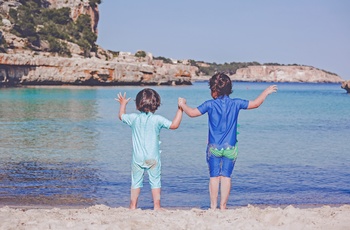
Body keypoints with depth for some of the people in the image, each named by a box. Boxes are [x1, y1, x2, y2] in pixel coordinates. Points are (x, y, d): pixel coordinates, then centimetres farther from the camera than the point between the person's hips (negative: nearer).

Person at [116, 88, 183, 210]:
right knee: (155, 182, 5)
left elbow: (121, 116, 19)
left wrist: (123, 104, 37)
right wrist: (180, 109, -2)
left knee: (136, 183, 9)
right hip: (153, 158, -2)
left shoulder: (134, 118, -1)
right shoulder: (157, 119, -9)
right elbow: (174, 125, -11)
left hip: (138, 158, 2)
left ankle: (133, 206, 11)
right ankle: (156, 206, 5)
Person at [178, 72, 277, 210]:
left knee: (214, 177, 5)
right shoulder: (235, 104, 0)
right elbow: (255, 104, 8)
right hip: (230, 147, 1)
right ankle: (223, 207, 5)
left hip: (214, 147, -1)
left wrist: (183, 105, 17)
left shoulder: (210, 105, -5)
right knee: (226, 177, 4)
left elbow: (192, 113, -2)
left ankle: (213, 207, 6)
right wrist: (266, 92, 23)